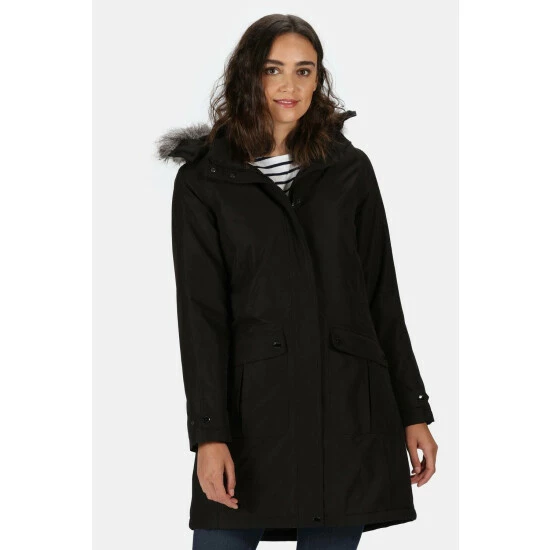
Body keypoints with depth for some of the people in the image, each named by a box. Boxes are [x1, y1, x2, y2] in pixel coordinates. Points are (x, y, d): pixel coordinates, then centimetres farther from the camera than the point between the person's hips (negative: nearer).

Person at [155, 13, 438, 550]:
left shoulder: (350, 170, 10)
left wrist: (413, 411, 8)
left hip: (349, 409, 2)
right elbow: (201, 314, -2)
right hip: (253, 405, -2)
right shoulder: (202, 181, 4)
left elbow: (382, 299, 11)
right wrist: (209, 432, -11)